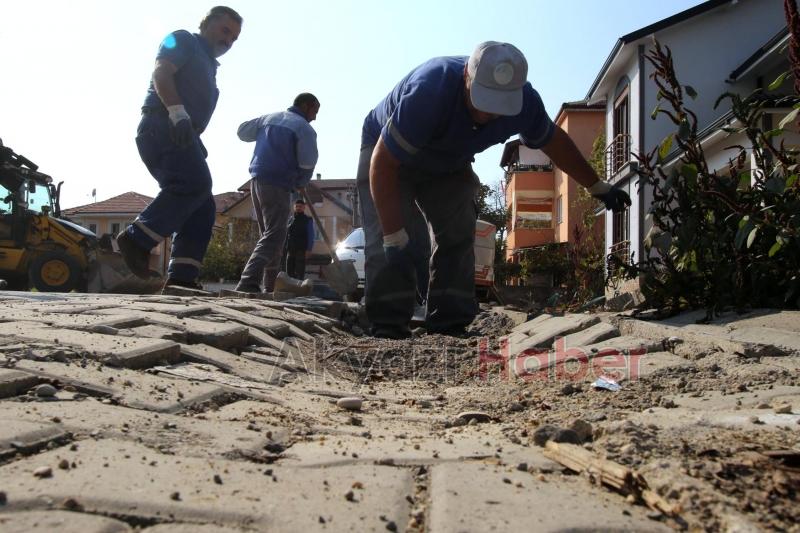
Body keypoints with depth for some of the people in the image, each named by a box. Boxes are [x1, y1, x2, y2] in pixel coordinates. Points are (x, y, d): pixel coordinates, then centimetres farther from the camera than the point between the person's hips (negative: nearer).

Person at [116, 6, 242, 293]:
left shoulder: (208, 66, 34)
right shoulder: (183, 40, 9)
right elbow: (161, 74, -9)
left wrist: (197, 146, 22)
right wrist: (177, 111, -24)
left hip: (180, 135, 9)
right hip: (163, 126, -9)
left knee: (202, 208, -2)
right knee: (195, 183, -29)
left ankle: (181, 278, -8)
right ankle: (137, 238, -23)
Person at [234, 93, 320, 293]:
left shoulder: (268, 118, 16)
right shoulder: (305, 128, -5)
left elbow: (242, 131, 26)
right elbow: (307, 164, -11)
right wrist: (300, 184, 8)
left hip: (257, 181, 8)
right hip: (278, 185, -8)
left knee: (270, 234, 16)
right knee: (273, 237, -11)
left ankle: (270, 286, 18)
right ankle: (248, 282, -26)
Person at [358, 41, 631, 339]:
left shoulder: (525, 102, -22)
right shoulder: (429, 91, -41)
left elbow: (553, 141, 0)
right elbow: (383, 164, -38)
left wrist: (597, 187, 8)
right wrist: (394, 236, -40)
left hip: (448, 164, 5)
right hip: (386, 151, -4)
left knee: (457, 239, -9)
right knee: (390, 249, -22)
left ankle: (449, 330, -5)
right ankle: (388, 331, -18)